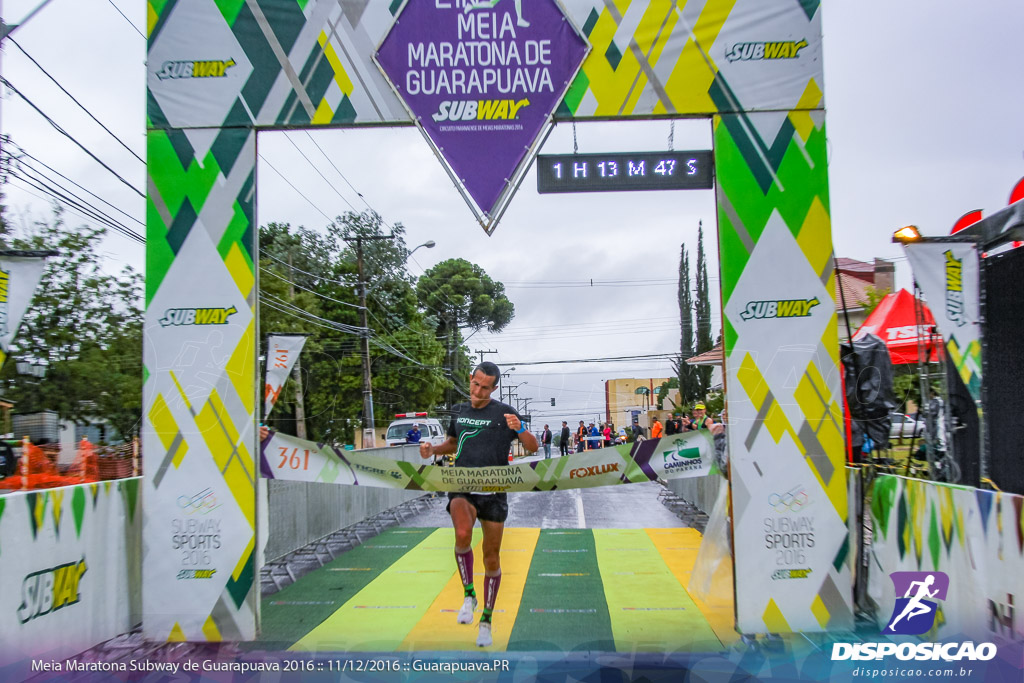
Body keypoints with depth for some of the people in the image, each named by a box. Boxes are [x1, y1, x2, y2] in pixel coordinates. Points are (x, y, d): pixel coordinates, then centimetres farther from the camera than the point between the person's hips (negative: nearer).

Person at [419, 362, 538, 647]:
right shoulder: (458, 411, 8)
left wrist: (519, 429, -26)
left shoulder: (504, 412, -4)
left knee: (491, 558, 6)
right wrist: (433, 449, 6)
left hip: (494, 492, -1)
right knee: (463, 534, -29)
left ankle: (486, 620, 24)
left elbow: (533, 447, -6)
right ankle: (468, 595, -7)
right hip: (462, 489, 1)